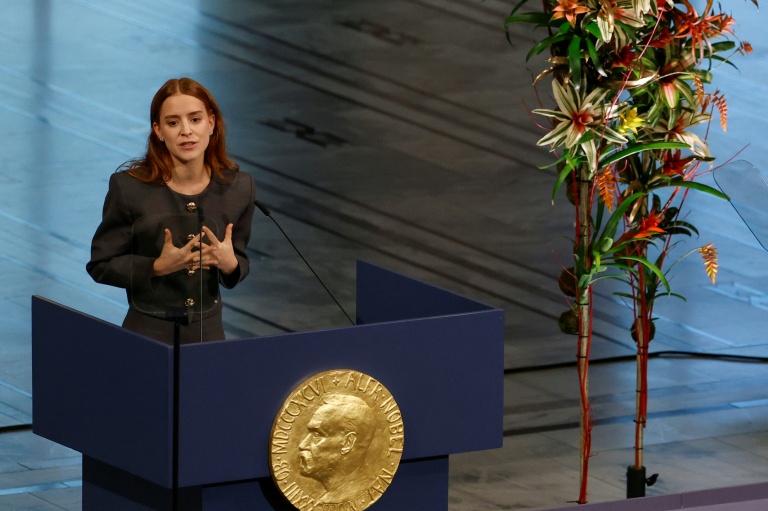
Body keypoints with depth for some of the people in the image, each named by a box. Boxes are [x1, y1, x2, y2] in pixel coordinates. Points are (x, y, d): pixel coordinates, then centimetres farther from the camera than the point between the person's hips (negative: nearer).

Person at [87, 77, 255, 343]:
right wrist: (158, 267, -22)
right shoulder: (129, 187, -13)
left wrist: (229, 264, -16)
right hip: (148, 331, -3)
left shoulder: (239, 187, -5)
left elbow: (238, 265, 7)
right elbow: (100, 265, -7)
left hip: (209, 330, 3)